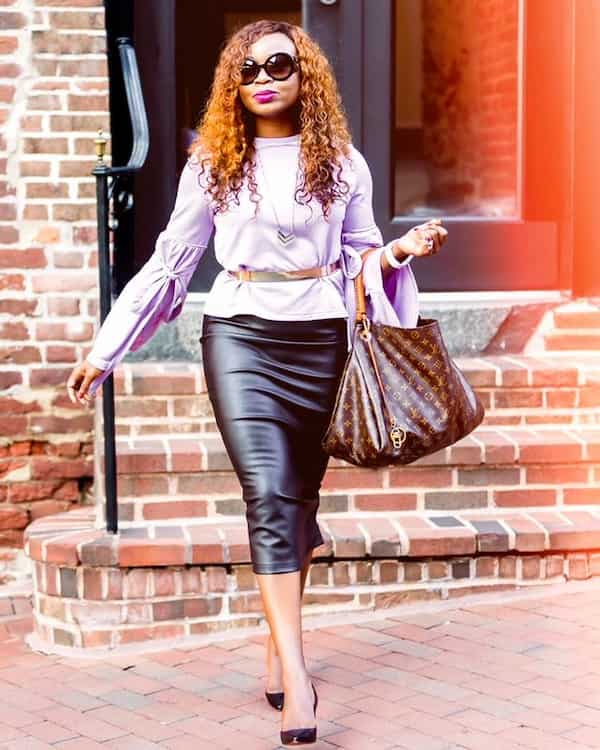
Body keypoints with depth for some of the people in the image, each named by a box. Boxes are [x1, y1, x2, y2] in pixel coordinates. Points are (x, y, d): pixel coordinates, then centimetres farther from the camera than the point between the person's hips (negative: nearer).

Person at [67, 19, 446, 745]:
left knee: (299, 497, 8)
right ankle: (296, 678, -16)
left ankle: (278, 644, 25)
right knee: (268, 496, -14)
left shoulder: (342, 162, 6)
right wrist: (104, 351, 6)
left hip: (320, 338, 2)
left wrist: (399, 252, -11)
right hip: (241, 335, -2)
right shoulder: (212, 163, 3)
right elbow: (170, 262, 6)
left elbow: (359, 255, 12)